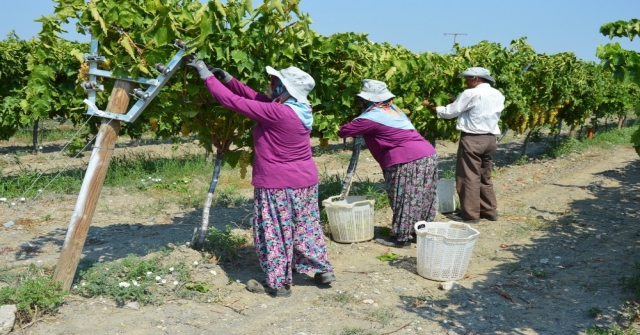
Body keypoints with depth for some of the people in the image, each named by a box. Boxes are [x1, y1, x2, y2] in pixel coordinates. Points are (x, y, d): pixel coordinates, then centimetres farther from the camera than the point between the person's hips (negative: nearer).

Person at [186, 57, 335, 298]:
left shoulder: (278, 113, -26)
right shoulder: (298, 109, 1)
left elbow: (235, 102, -22)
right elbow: (255, 98, 7)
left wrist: (207, 75, -13)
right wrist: (228, 79, 3)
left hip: (279, 185, -8)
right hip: (305, 180, 9)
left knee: (274, 233, 7)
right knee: (305, 227, 21)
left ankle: (279, 283, 20)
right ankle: (323, 270, 30)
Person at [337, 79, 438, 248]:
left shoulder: (372, 117, -9)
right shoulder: (393, 109, 18)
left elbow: (344, 131, -6)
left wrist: (340, 131, 20)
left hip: (409, 161, -9)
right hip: (428, 155, 9)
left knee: (404, 200, 1)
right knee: (419, 199, 16)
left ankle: (401, 238, 9)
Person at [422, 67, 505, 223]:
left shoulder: (471, 94, -12)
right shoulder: (498, 95, 11)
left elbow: (449, 112, -7)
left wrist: (430, 106, 7)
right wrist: (458, 101, 19)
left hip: (473, 139, -8)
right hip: (490, 139, 8)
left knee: (469, 177, 0)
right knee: (485, 177, 17)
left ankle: (471, 213, 4)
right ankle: (490, 210, 22)